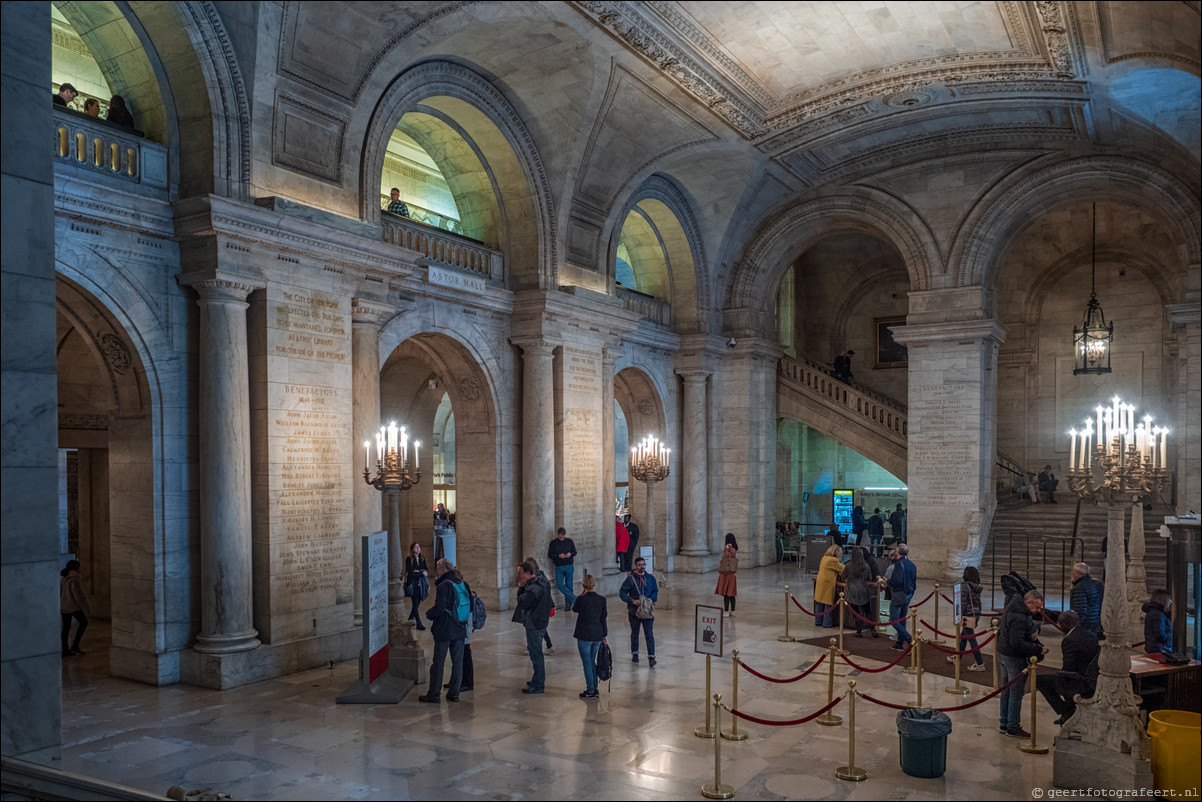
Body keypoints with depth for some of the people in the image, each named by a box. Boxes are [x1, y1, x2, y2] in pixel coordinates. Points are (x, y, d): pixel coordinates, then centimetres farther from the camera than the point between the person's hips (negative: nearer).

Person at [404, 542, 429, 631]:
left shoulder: (422, 559, 10)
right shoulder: (409, 559, -7)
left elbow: (426, 571, 11)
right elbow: (409, 573, -14)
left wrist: (418, 571, -8)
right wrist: (421, 573, -10)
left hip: (421, 584, 5)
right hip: (413, 584, -5)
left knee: (417, 603, 10)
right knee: (415, 603, -5)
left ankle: (411, 618, 30)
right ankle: (419, 624, -4)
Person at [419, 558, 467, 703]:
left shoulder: (443, 586, -15)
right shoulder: (462, 584, 6)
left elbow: (439, 608, -19)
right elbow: (470, 606, 13)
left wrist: (428, 613, 0)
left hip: (444, 631, -6)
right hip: (460, 630, 6)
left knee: (437, 662, 3)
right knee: (457, 662, 10)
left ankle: (434, 694, 9)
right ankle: (454, 693, 14)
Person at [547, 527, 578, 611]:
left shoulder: (569, 541, 5)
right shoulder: (553, 543, 1)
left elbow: (574, 552, 11)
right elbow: (550, 555, 0)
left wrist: (570, 554, -12)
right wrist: (558, 556, -17)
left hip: (569, 566, 1)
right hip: (559, 567, 0)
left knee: (569, 585, 1)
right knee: (559, 584, -14)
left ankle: (568, 604, 10)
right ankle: (574, 599, -7)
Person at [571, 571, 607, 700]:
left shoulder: (581, 599, -13)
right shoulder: (601, 599, -1)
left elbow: (574, 609, 9)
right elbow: (603, 618, 6)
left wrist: (583, 594, 3)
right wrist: (604, 635, 14)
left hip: (584, 635, -5)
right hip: (598, 635, 5)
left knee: (587, 663, 4)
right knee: (592, 661, 19)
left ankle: (591, 691, 5)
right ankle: (594, 689, 22)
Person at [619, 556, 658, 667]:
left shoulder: (650, 578, 5)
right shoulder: (630, 579, -5)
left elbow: (655, 591, 13)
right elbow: (622, 593, -6)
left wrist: (651, 599, -8)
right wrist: (633, 601, -18)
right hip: (634, 610, -1)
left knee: (649, 634, -8)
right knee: (634, 633, 15)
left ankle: (651, 657, -7)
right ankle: (634, 654, 32)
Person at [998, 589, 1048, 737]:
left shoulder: (1012, 610, 6)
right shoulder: (1019, 618, -26)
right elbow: (1017, 643, -28)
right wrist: (1039, 649, -22)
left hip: (1003, 653, 10)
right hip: (1014, 658, -10)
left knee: (1006, 690, 17)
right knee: (1017, 692, 0)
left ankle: (1004, 724, 26)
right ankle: (1013, 728, 8)